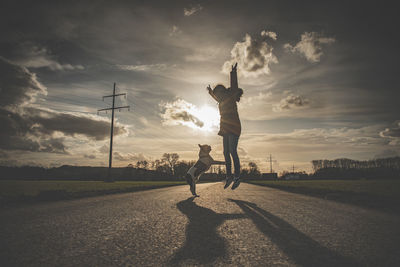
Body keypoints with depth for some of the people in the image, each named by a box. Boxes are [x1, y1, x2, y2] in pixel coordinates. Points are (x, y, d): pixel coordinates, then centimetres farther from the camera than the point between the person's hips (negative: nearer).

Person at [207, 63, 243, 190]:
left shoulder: (231, 97, 0)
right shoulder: (223, 101, 21)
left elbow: (234, 87, -15)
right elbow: (216, 96, 42)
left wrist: (233, 73, -25)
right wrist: (210, 91, 58)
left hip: (233, 129, -8)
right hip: (226, 130, 9)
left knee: (232, 151, -17)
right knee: (226, 153, 4)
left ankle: (237, 177, -16)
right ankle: (229, 176, 8)